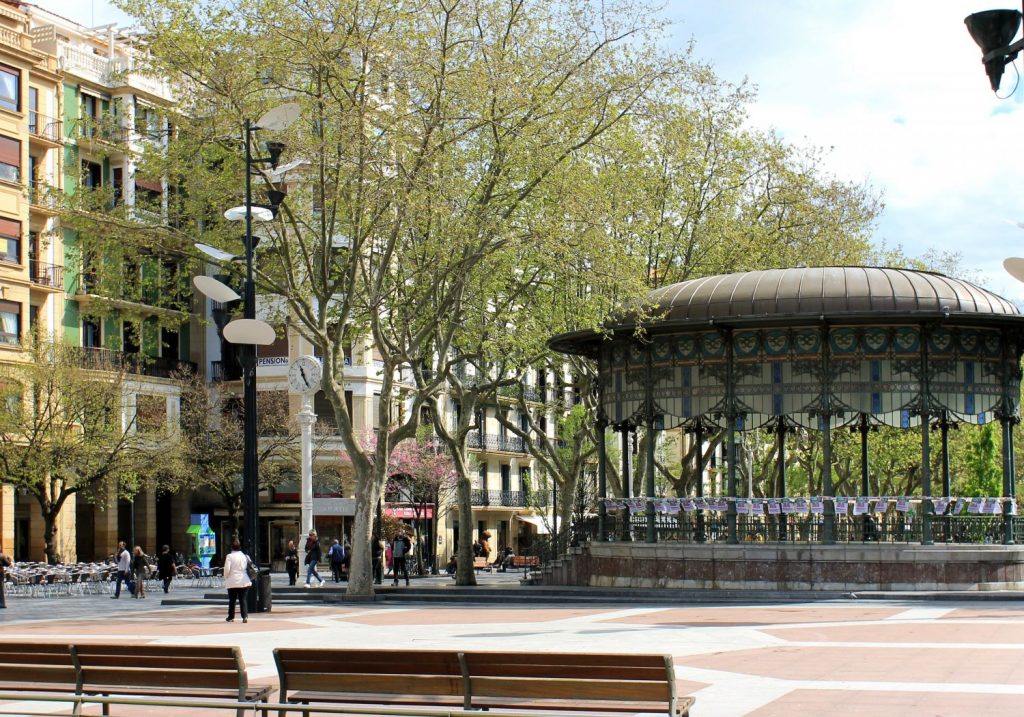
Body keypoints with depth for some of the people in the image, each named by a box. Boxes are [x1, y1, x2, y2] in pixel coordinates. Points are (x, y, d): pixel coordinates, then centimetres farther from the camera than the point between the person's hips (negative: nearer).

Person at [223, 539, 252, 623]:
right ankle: (245, 616, -11)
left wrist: (226, 577, 4)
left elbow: (227, 569, -12)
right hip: (244, 581, 3)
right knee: (243, 599, 3)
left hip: (232, 581, -3)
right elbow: (248, 568, 5)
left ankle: (231, 617, 18)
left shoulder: (229, 556, -8)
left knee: (232, 600, 9)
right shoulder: (245, 556, 4)